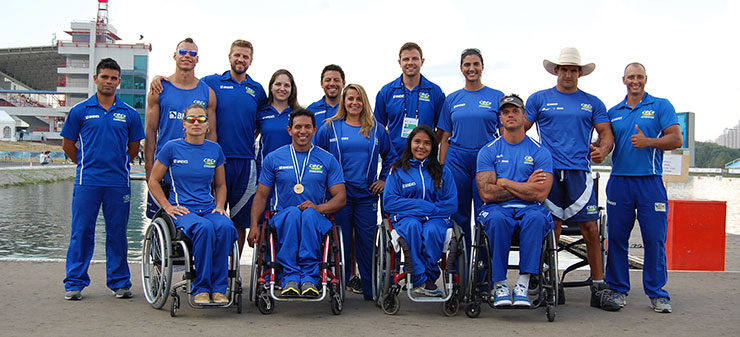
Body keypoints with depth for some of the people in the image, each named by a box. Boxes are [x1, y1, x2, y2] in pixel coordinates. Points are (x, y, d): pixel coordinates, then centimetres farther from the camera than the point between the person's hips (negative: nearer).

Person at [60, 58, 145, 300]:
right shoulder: (80, 111, 4)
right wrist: (86, 164, 12)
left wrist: (118, 164, 11)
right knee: (81, 232, 2)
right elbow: (68, 144, 11)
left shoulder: (129, 114, 6)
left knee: (117, 233, 6)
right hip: (87, 181, -1)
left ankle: (120, 282, 16)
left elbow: (134, 147, 15)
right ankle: (74, 283, 12)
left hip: (118, 182, 1)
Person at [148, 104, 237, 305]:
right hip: (182, 209, -3)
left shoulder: (214, 150, 12)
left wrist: (219, 206, 5)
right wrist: (168, 207, -2)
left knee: (226, 227, -33)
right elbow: (153, 181, 9)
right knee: (204, 228, -37)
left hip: (208, 208, 3)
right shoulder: (172, 148, 4)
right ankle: (201, 289, -25)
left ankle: (218, 288, -23)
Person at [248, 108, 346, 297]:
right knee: (293, 212, -35)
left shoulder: (327, 160, 10)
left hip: (316, 219, 0)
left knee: (309, 214, -36)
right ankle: (290, 277, -38)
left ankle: (309, 278, -37)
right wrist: (254, 225, -4)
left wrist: (318, 208, -15)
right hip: (282, 219, 0)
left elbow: (341, 198, 5)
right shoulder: (273, 159, 12)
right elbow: (261, 196, 11)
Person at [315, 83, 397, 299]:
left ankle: (370, 289, 11)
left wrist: (384, 179, 12)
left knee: (367, 242, 2)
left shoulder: (376, 130, 11)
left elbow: (390, 157, 21)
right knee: (340, 243, 2)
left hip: (367, 195, 2)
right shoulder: (330, 128, 5)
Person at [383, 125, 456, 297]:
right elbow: (388, 201, -1)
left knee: (432, 230, -35)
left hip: (436, 218, 1)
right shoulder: (398, 170, 11)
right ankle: (421, 280, -31)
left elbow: (452, 203, 7)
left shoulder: (443, 172, 15)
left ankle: (423, 279, -19)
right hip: (405, 218, 0)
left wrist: (432, 211, -9)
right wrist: (423, 205, -7)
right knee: (412, 225, -36)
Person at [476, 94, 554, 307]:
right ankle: (499, 284, -25)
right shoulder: (488, 151, 9)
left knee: (536, 218, -35)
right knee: (497, 219, -36)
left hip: (529, 209, 0)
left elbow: (540, 194, -6)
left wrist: (504, 182, -3)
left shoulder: (540, 152, 7)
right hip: (498, 209, 0)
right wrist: (525, 187, -2)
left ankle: (523, 284, -30)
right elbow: (487, 193, -4)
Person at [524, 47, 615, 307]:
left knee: (590, 229, -4)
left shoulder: (592, 103, 15)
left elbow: (606, 133, 12)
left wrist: (602, 150, -9)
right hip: (549, 172, -1)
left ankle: (598, 284, 4)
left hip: (579, 172, 1)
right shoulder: (539, 99, 11)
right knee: (551, 228, 2)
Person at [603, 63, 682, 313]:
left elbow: (676, 139, -2)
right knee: (617, 238, 5)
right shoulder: (613, 112, 16)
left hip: (650, 181, -2)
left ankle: (657, 293, 10)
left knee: (655, 239, -1)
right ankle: (618, 290, 16)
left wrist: (648, 142, -17)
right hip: (619, 180, 3)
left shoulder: (661, 106, 6)